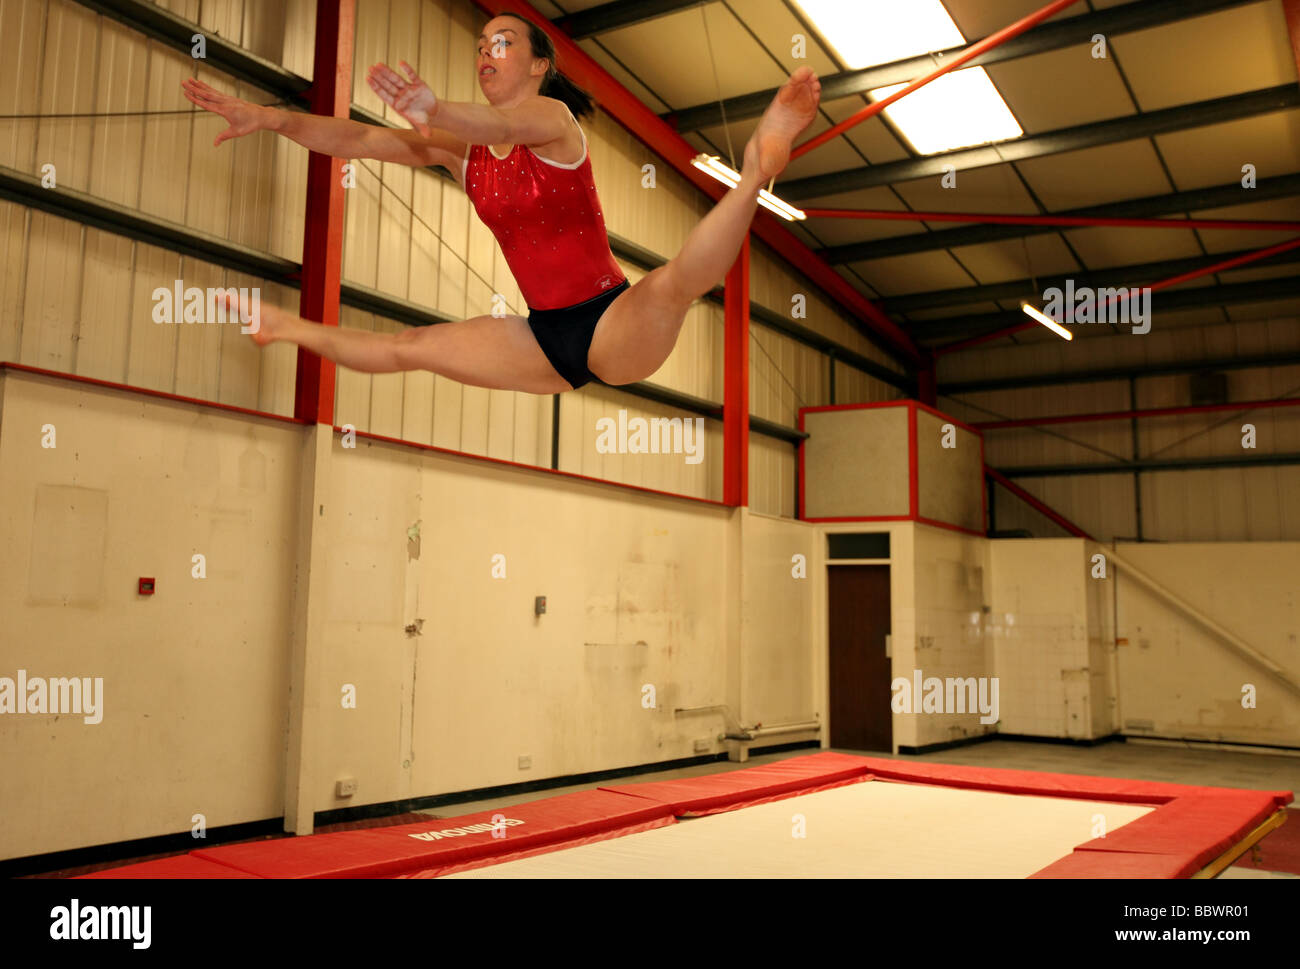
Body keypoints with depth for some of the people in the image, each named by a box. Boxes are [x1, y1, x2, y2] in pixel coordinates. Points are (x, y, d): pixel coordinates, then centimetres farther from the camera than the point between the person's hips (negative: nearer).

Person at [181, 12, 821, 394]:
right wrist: (268, 119, -12)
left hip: (613, 325, -5)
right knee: (408, 349, 12)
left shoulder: (554, 116, -9)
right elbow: (359, 140, 1)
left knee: (673, 281, -40)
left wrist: (434, 111, -54)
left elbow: (505, 125, -33)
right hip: (547, 339, 6)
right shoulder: (461, 150, 9)